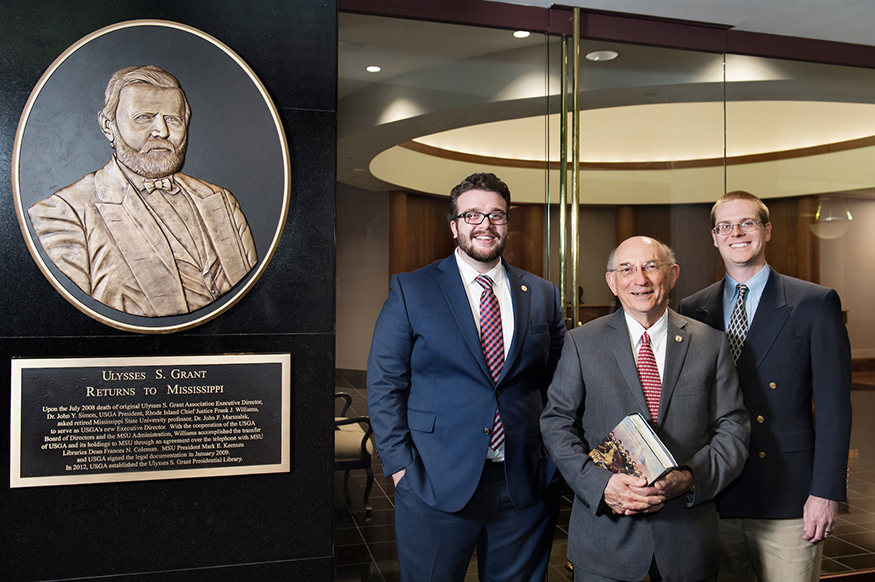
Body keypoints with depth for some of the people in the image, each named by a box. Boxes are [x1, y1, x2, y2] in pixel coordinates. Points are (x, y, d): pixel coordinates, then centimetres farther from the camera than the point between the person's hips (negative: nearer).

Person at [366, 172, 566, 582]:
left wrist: (554, 464, 1)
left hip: (525, 487, 3)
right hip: (437, 486, -2)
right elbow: (383, 384, -3)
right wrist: (400, 465, -9)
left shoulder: (543, 295, 7)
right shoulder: (410, 290, -1)